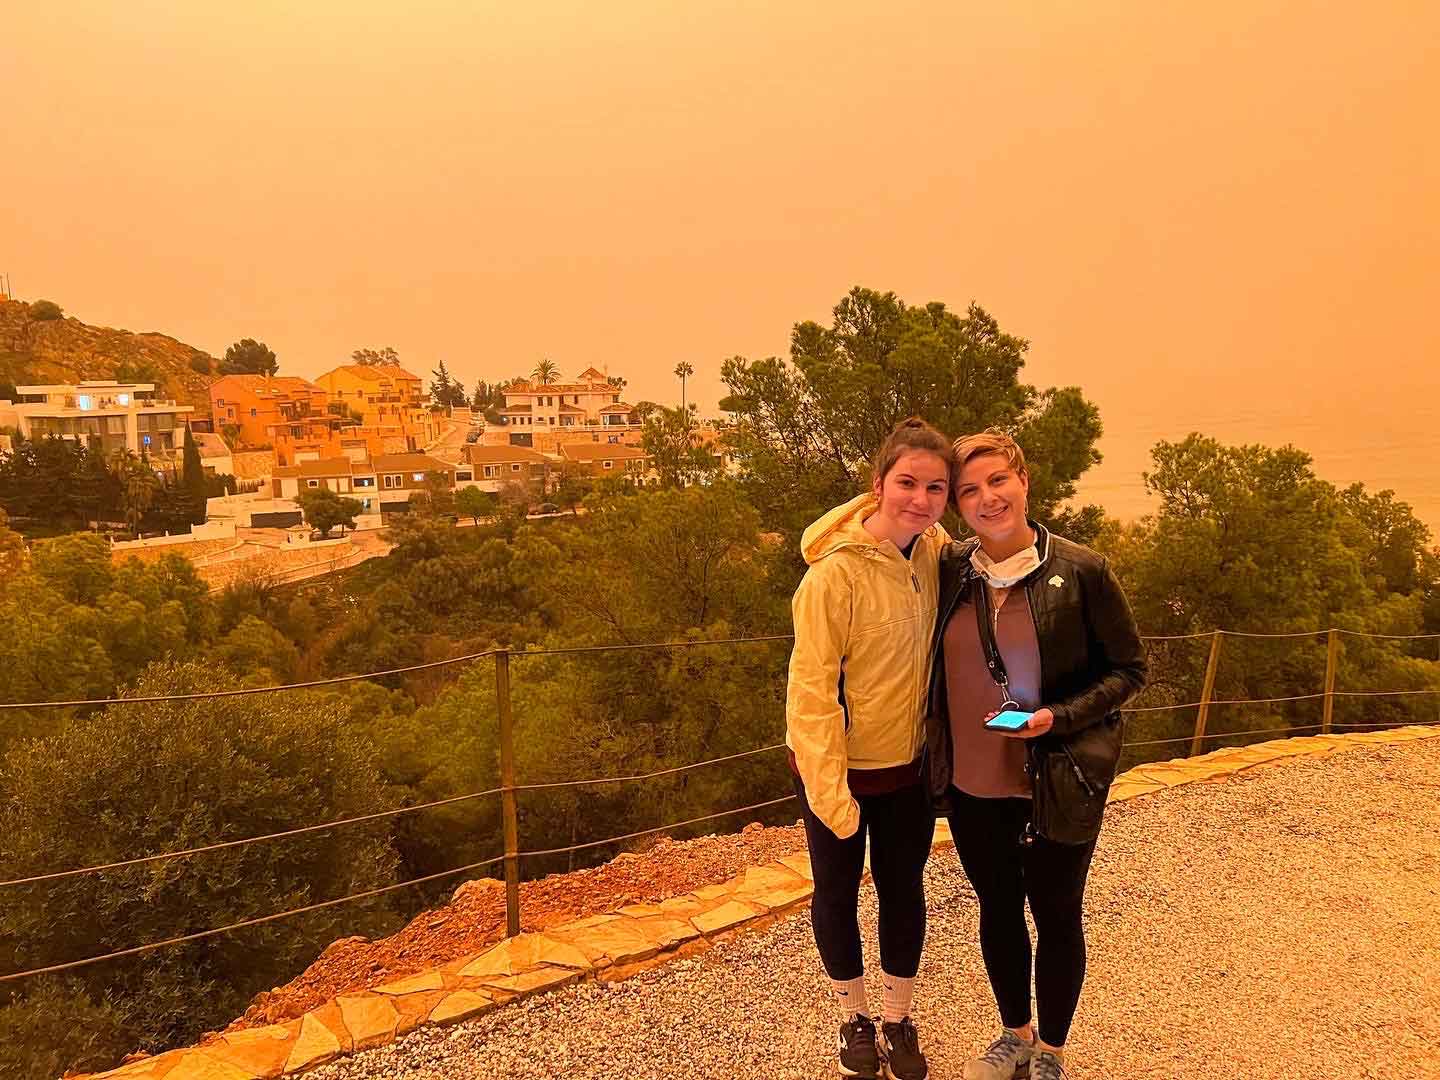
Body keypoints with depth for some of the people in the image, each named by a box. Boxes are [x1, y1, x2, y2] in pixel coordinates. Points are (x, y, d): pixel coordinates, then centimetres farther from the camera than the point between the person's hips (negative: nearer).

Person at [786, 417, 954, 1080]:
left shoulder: (936, 552, -6)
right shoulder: (836, 572, -24)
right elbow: (810, 687, -21)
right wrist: (829, 787, -21)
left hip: (909, 762, 5)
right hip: (839, 767, -5)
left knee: (903, 888, 17)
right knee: (838, 892, 14)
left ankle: (898, 1022, 39)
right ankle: (854, 1019, 38)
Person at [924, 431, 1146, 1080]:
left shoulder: (1081, 571, -12)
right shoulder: (948, 571, -2)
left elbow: (1129, 669, -5)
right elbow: (933, 669, 12)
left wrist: (1060, 717, -19)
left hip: (1057, 783, -3)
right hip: (971, 783, 3)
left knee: (1056, 917, 14)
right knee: (997, 910, 19)